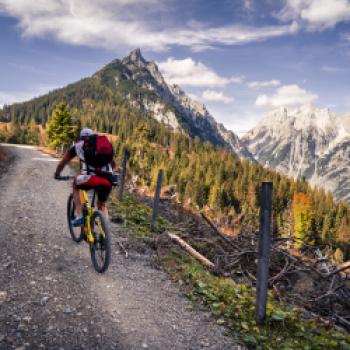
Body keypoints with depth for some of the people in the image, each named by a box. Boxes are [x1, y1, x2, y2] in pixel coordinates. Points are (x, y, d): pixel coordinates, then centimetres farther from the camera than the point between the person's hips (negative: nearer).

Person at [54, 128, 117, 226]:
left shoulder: (78, 146, 20)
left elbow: (62, 163, 26)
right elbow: (114, 164, 36)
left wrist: (57, 174, 44)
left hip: (91, 178, -3)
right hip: (107, 181, 3)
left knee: (75, 185, 30)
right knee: (102, 204, 29)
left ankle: (79, 217, 20)